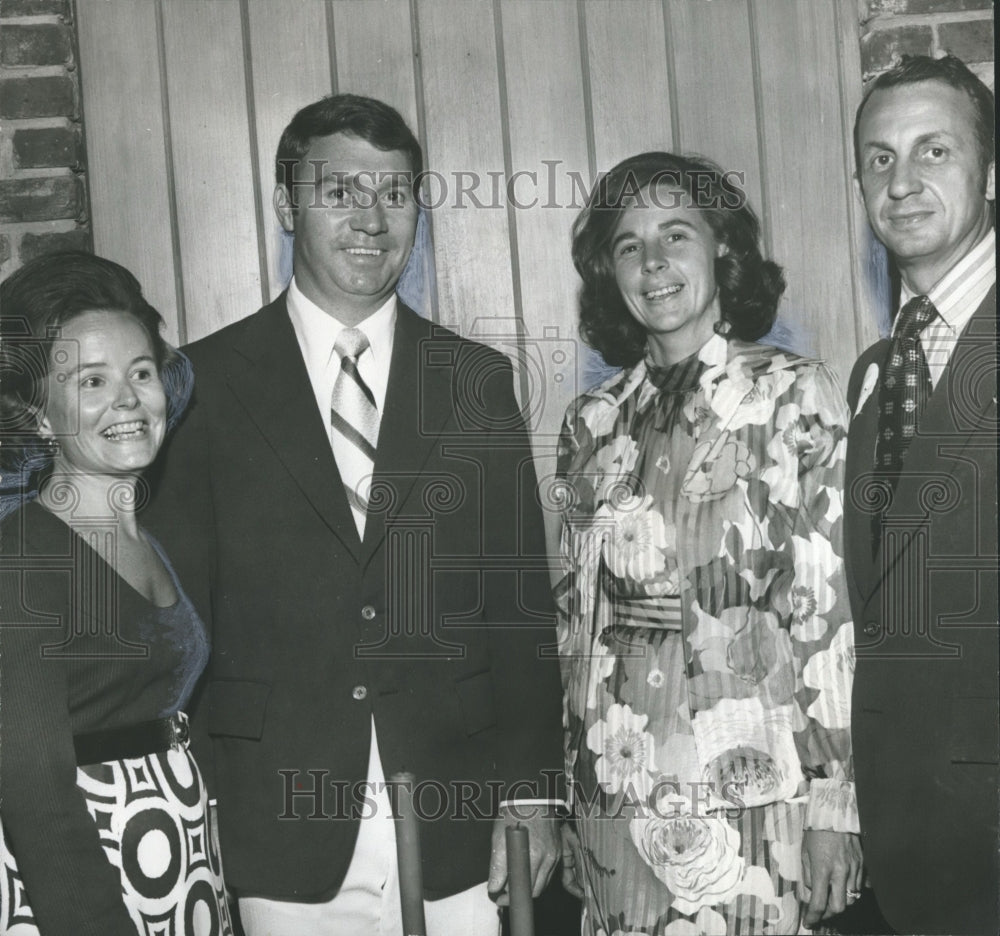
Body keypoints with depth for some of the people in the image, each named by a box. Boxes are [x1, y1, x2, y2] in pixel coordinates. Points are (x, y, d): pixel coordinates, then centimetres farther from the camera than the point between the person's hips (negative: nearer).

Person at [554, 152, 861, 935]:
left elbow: (829, 607, -5)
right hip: (616, 800, 3)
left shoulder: (795, 396, -3)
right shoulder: (592, 426, 7)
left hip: (756, 797, -3)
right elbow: (575, 617, 11)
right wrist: (558, 796, 11)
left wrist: (835, 804, -7)